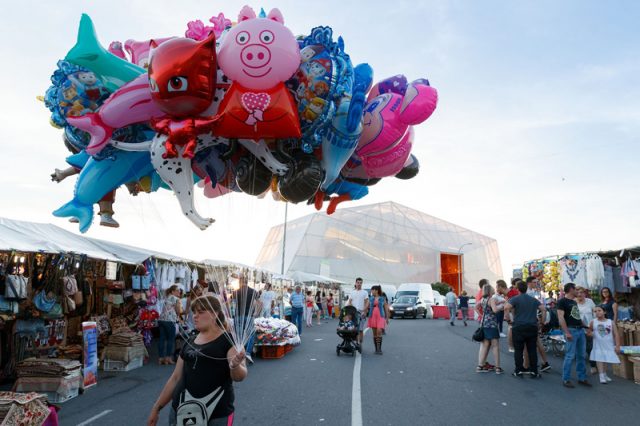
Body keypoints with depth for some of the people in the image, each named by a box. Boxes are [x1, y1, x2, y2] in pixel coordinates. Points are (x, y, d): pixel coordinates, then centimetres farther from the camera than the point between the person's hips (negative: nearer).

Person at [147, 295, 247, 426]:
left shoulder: (228, 340, -10)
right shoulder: (190, 342, 8)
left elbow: (240, 376, -19)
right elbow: (176, 377, 15)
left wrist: (235, 366, -40)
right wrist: (157, 407, 13)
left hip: (216, 415, -5)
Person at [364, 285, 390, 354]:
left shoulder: (382, 299, 6)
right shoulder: (370, 299, 10)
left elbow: (386, 309, 10)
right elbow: (366, 307, 2)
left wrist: (387, 318, 7)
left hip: (380, 316, -2)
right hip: (372, 316, 2)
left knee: (379, 331, -16)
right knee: (374, 333, 4)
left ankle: (379, 349, -8)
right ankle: (376, 349, 11)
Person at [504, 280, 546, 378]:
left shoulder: (515, 299, -2)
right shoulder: (534, 300, 13)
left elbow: (506, 308, -18)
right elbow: (543, 309, 8)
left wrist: (508, 320, -8)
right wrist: (542, 321, 14)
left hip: (518, 327, -4)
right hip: (532, 327, 4)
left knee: (518, 350, 3)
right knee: (532, 350, 9)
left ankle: (519, 371, 6)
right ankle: (534, 371, 12)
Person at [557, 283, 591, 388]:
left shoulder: (574, 302, 18)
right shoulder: (562, 301, -8)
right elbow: (560, 317, -15)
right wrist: (567, 332, -21)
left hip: (580, 330, 8)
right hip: (571, 330, -8)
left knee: (581, 356, 11)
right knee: (570, 356, -7)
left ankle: (582, 378, 20)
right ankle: (566, 379, -1)